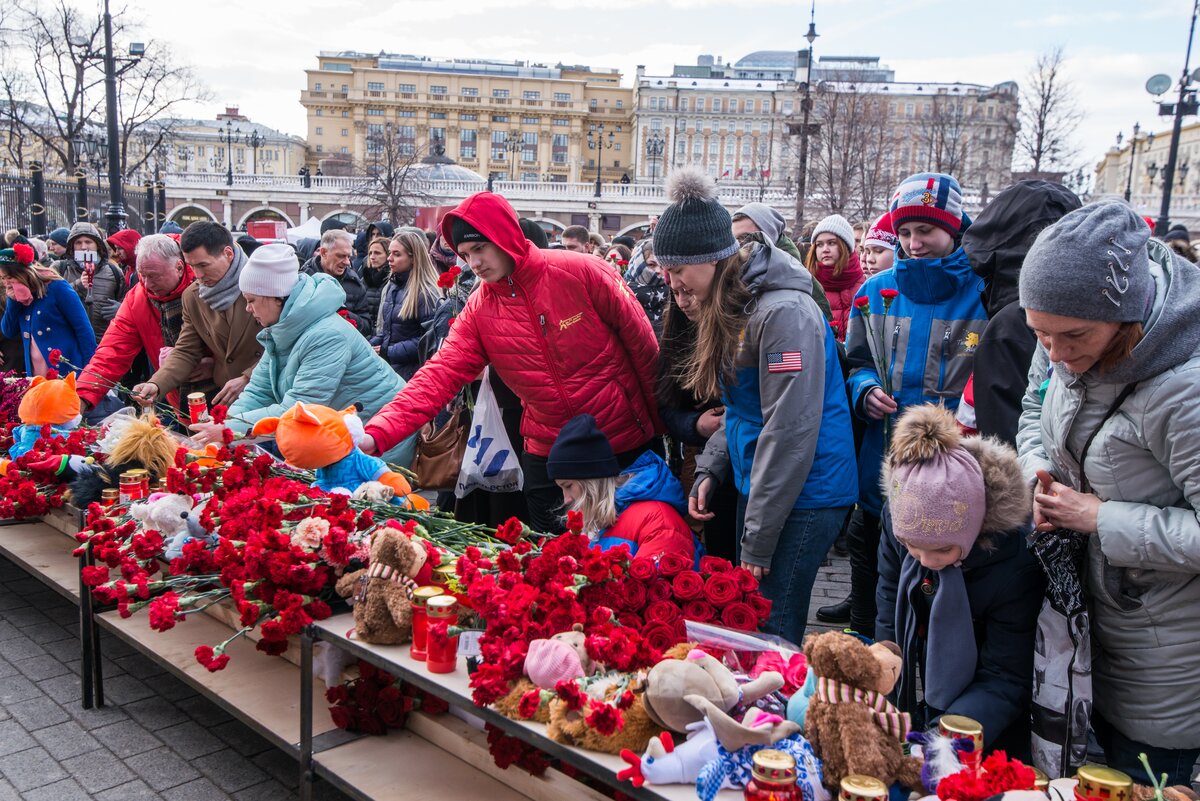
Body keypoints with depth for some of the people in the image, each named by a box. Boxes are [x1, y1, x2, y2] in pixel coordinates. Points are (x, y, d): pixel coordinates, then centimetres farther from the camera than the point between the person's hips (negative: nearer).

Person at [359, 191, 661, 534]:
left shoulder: (580, 272, -14)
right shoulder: (478, 310, -4)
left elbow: (642, 343, -7)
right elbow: (439, 375, -13)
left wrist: (660, 421, 0)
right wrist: (378, 432, -27)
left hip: (629, 444, -2)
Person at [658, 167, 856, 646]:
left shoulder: (784, 312, -20)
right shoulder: (731, 307, 10)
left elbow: (789, 432, -22)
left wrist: (758, 541, -18)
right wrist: (709, 469, 4)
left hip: (802, 495, -9)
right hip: (757, 486, 9)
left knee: (770, 635, -2)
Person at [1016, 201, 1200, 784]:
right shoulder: (1069, 347, -7)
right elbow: (1036, 412, 13)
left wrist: (1101, 518, -25)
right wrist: (1039, 473, -6)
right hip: (1088, 606, 7)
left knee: (1140, 776, 14)